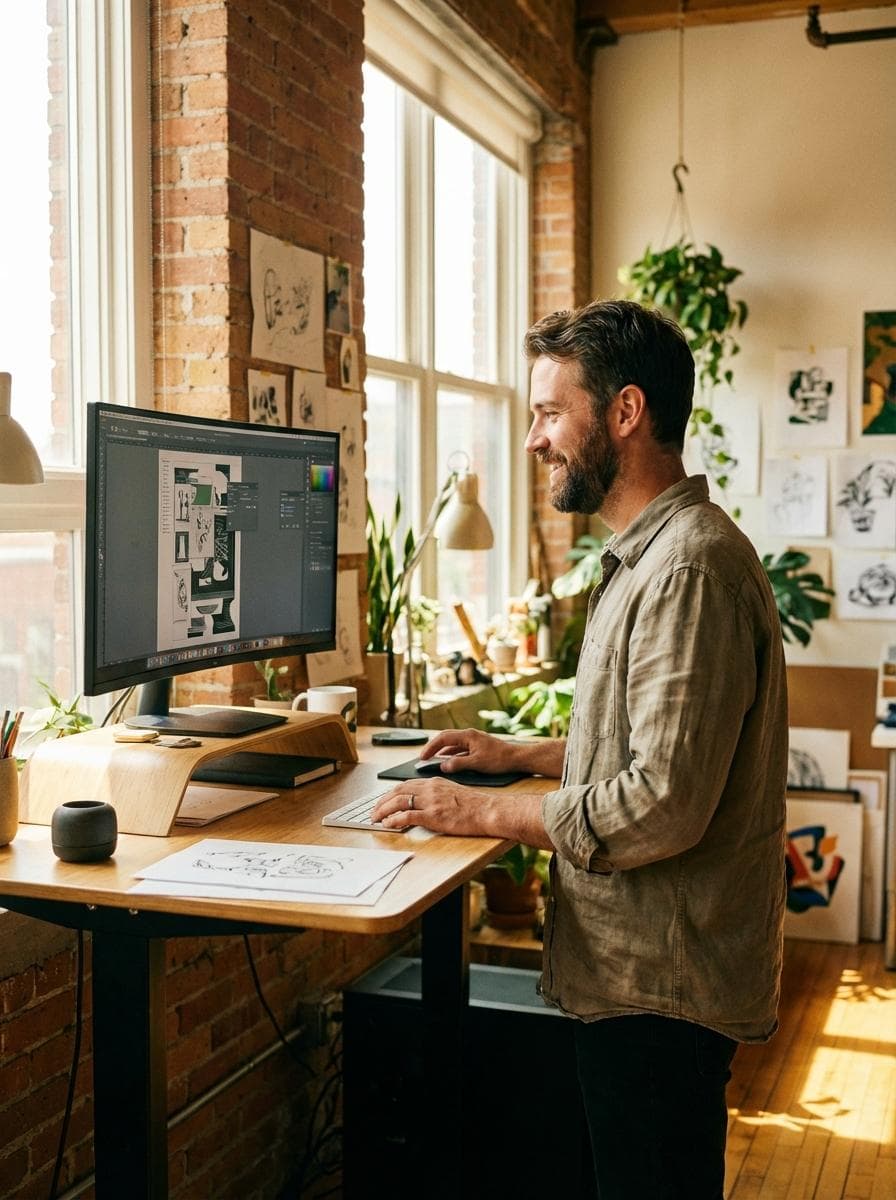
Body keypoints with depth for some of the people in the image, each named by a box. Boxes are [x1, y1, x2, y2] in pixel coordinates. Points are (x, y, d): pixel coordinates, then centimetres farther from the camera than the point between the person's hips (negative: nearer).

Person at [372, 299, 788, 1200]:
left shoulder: (688, 568, -23)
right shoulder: (651, 555, 12)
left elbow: (664, 807, -28)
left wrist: (483, 813, -19)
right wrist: (523, 755, 16)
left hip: (657, 988, -10)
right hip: (639, 967, 10)